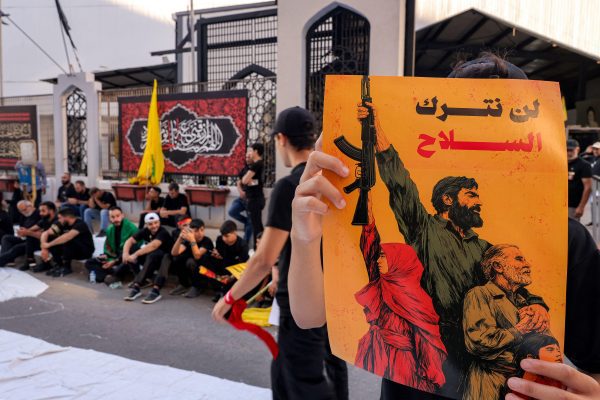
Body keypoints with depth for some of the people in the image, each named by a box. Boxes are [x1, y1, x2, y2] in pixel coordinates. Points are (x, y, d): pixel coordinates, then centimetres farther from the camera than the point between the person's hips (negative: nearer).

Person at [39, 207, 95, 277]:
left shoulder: (80, 224, -24)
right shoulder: (62, 224, -2)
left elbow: (67, 237, -39)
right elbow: (45, 233, -4)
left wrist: (49, 245, -30)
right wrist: (44, 248, -19)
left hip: (85, 251, -7)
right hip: (70, 250, 7)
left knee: (68, 240, -34)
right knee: (50, 238, -8)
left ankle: (66, 267, -16)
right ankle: (58, 265, -4)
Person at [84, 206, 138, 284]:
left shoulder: (132, 228, -15)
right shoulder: (110, 229, 5)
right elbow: (108, 247, 17)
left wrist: (115, 261, -18)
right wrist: (106, 255, -8)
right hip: (114, 257, 7)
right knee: (89, 263, -3)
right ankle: (106, 276, -26)